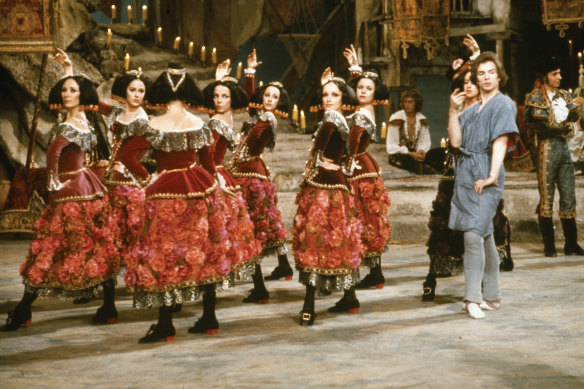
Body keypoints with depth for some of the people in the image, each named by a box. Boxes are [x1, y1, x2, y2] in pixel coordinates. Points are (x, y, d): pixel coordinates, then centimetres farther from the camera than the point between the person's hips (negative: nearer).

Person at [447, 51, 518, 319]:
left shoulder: (503, 104, -1)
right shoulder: (472, 109, 21)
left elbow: (501, 141, -11)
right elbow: (456, 141, 11)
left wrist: (492, 176, -21)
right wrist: (453, 111, 1)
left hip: (485, 177, -7)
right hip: (466, 174, 7)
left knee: (473, 234, -18)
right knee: (484, 235, 12)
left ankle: (473, 298, -18)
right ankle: (492, 297, 19)